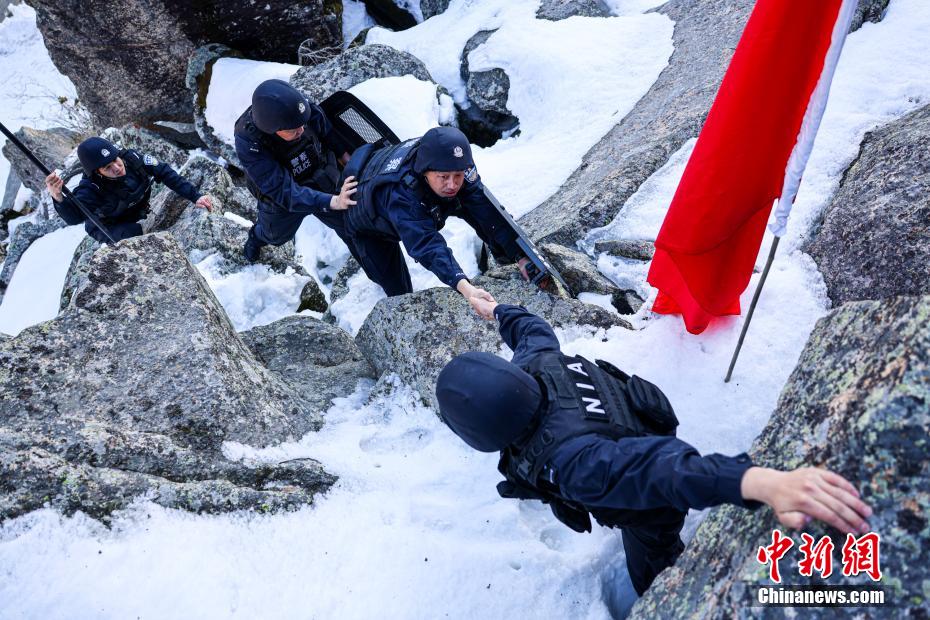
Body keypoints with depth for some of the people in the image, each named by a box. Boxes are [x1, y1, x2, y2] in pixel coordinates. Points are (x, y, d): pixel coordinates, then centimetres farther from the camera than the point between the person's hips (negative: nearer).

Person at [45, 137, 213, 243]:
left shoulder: (131, 158, -25)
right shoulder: (91, 188, -34)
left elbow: (164, 172, -16)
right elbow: (74, 217, -47)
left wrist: (195, 196, -21)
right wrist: (58, 197, -69)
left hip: (138, 217, 5)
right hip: (109, 227, -5)